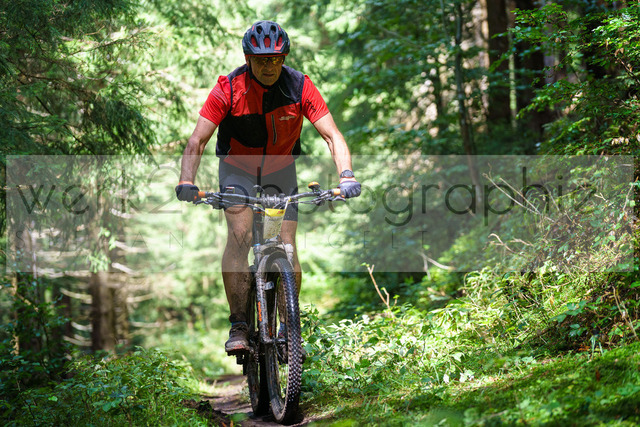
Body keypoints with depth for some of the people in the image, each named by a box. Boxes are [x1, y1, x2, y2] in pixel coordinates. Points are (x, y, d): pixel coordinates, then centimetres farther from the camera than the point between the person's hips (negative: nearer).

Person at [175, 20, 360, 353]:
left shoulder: (299, 87, -21)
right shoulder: (229, 88, -23)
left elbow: (331, 135, -23)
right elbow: (197, 140, -26)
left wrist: (346, 175, -41)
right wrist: (186, 181, -43)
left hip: (280, 169, 2)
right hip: (237, 168, -1)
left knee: (287, 246, -8)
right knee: (239, 235, -23)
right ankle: (238, 326, -20)